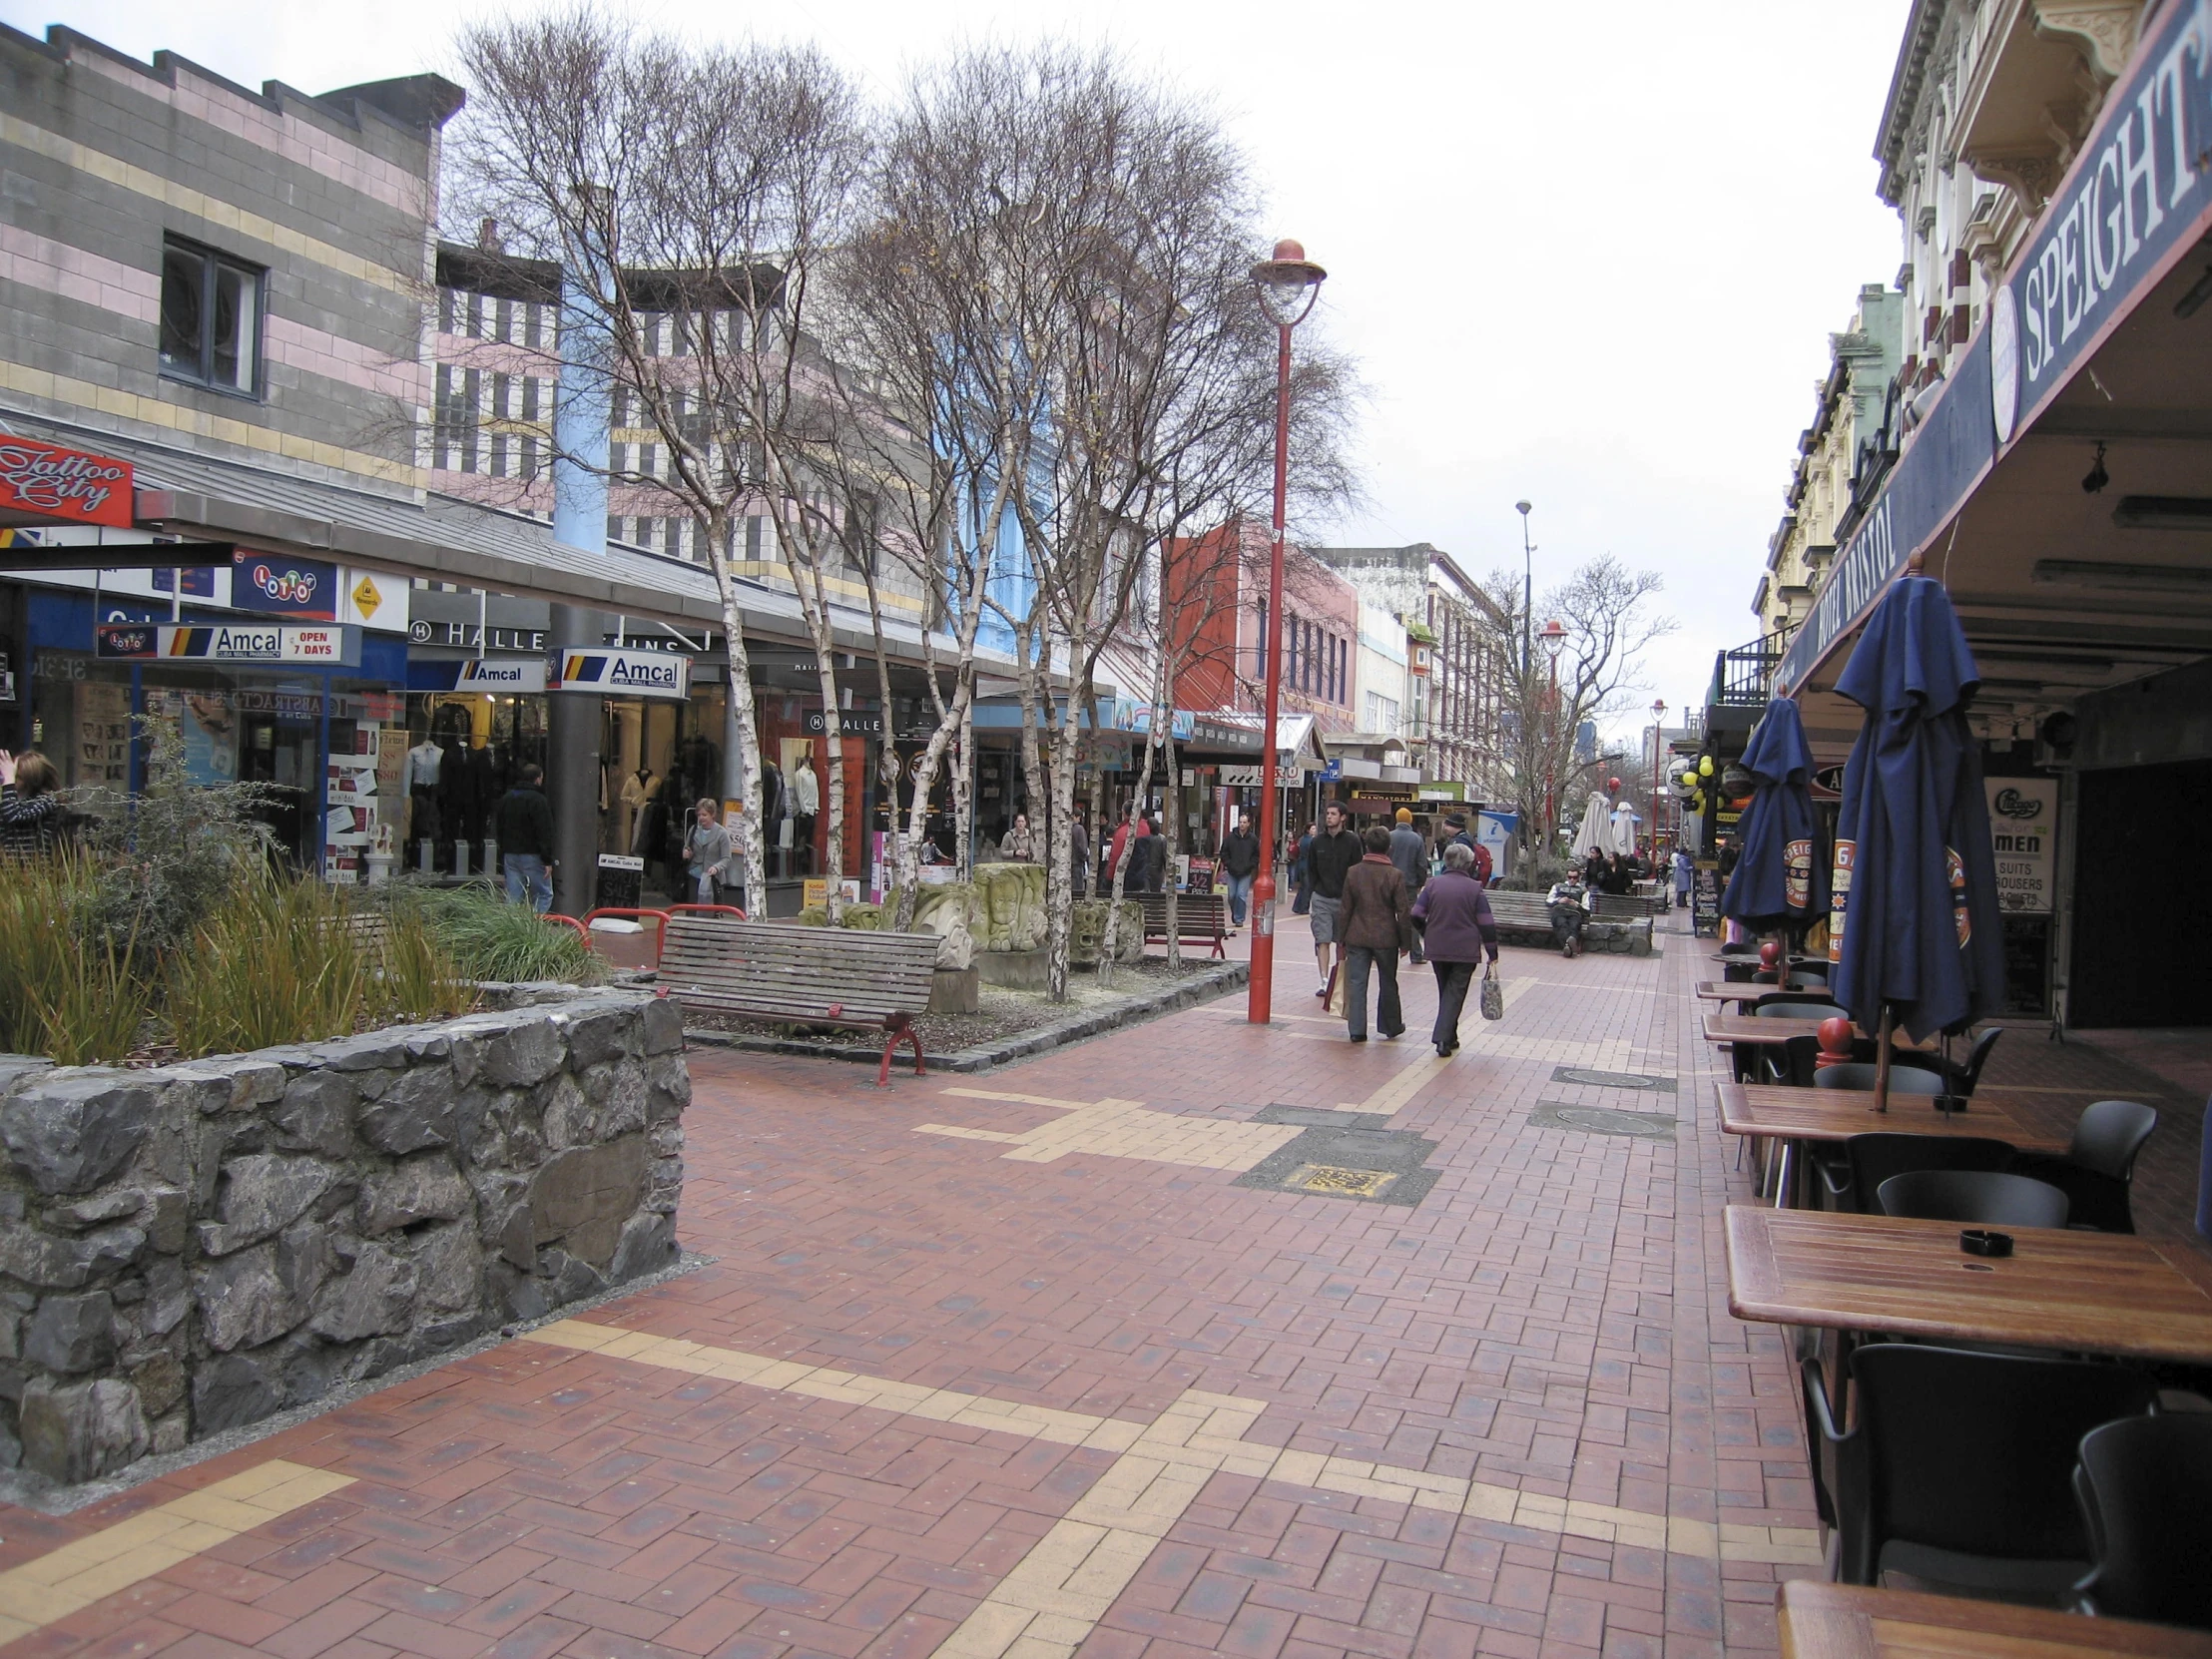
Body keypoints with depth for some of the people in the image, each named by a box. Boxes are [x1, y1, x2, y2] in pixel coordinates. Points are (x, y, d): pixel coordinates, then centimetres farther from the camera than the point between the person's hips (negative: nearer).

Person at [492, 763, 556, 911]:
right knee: (544, 895, -1)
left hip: (510, 854, 7)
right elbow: (545, 833, -16)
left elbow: (498, 829, 19)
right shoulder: (537, 800, -12)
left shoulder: (506, 798, 12)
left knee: (512, 897, 8)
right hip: (532, 855, -7)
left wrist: (503, 854, 24)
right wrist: (547, 860, -13)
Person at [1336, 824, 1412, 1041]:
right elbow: (1403, 912, -7)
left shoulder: (1353, 872, -2)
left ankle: (1357, 1030, 1)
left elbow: (1344, 909, 1)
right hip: (1385, 938, -1)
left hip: (1357, 937, 1)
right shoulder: (1395, 875, -8)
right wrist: (1406, 941, 3)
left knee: (1356, 983, 4)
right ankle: (1391, 1026, 26)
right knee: (1388, 983, 14)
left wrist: (1341, 938, 10)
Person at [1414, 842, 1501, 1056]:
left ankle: (1449, 1037, 23)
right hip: (1465, 951, -3)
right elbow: (1487, 924, -7)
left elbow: (1416, 916, -1)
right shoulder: (1475, 888, -6)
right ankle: (1443, 1038, -13)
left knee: (1446, 991, 17)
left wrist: (1428, 935, 16)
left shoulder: (1433, 885, 0)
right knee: (1455, 993, 1)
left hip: (1437, 950, 3)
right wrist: (1492, 953, -1)